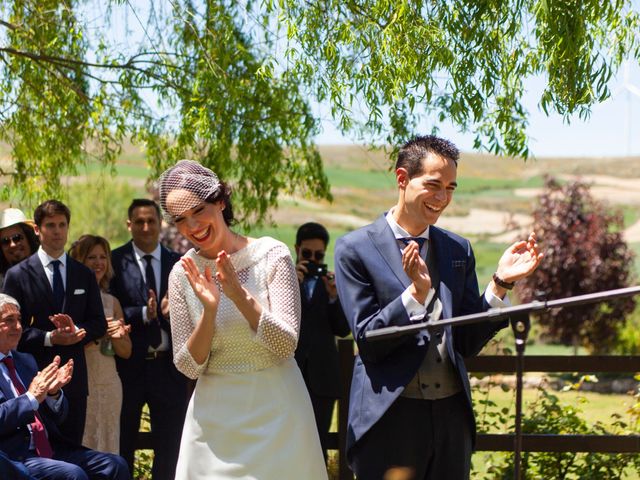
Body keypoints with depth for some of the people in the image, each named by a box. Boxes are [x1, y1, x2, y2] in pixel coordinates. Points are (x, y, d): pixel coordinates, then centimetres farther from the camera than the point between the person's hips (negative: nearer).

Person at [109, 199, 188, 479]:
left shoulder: (177, 263, 6)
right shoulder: (115, 261, -4)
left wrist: (170, 312, -19)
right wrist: (145, 314, -22)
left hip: (167, 365, 3)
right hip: (129, 365, -3)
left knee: (170, 445, 10)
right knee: (122, 445, 9)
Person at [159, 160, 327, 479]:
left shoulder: (271, 255, -9)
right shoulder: (183, 275, -1)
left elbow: (285, 345, -13)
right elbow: (189, 367, -3)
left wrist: (239, 294, -25)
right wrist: (209, 309, -19)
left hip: (276, 412, -2)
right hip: (216, 416, 2)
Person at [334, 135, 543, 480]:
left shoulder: (459, 250, 10)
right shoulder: (355, 249, -2)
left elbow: (468, 343, 7)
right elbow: (367, 341, -8)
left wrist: (501, 283, -5)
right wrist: (416, 292, -20)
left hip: (451, 414, 4)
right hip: (389, 417, -4)